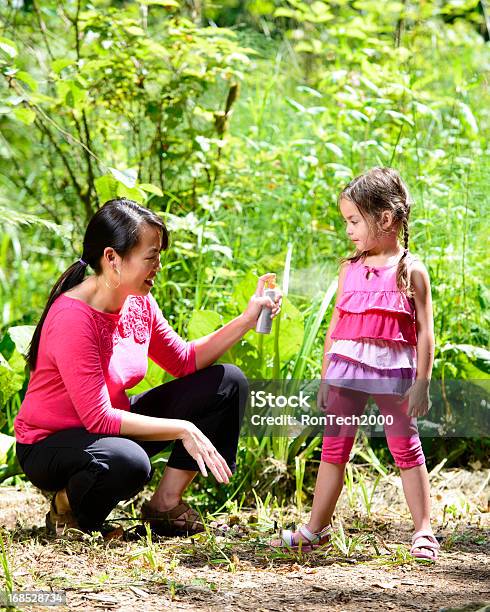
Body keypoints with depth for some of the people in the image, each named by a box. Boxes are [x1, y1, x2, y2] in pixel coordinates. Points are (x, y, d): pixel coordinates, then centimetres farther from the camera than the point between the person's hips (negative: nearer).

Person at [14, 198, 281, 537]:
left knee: (228, 382, 2)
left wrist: (247, 320, -2)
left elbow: (184, 361, 10)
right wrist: (183, 430, -26)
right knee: (128, 463, -43)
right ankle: (68, 507, -8)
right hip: (49, 445, -9)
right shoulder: (73, 318, -29)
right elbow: (98, 418, -29)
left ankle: (166, 504, 1)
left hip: (114, 425, 9)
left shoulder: (139, 303, -3)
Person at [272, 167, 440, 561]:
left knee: (407, 449, 2)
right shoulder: (350, 269, 9)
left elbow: (425, 332, -5)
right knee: (333, 448, 7)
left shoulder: (411, 271, -3)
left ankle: (424, 532, 9)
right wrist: (325, 378, 10)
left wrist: (422, 383, -10)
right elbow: (336, 326, 12)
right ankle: (316, 529, 15)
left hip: (394, 372, -4)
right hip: (347, 367, 4)